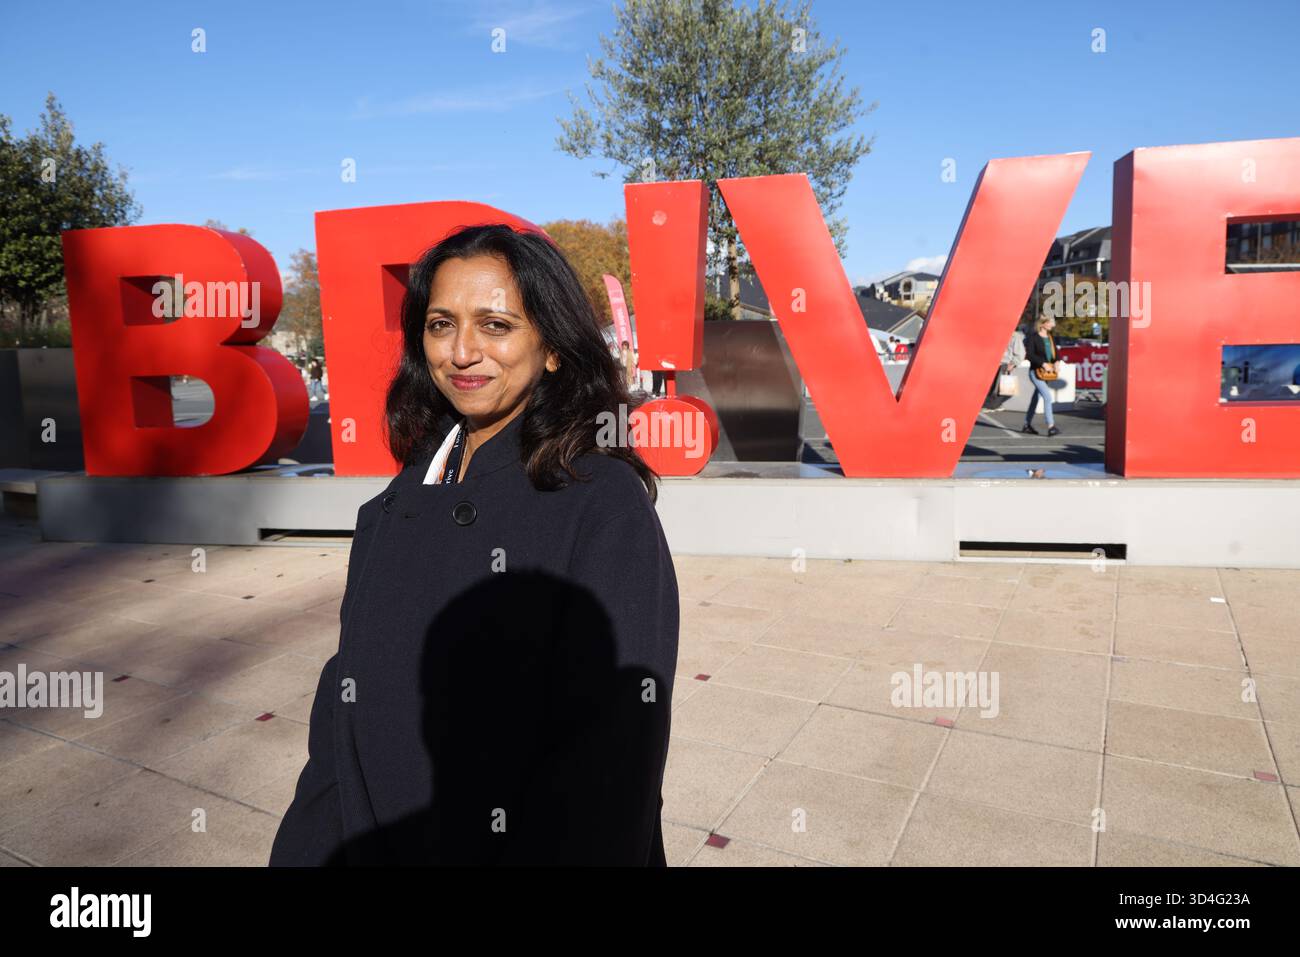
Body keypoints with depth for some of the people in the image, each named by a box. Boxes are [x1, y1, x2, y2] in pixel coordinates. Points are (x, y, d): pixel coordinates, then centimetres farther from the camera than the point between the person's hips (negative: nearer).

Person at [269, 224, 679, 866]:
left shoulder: (604, 505, -22)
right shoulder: (409, 490, -2)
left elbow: (610, 763, -22)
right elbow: (351, 688, 4)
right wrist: (306, 850, 1)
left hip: (526, 843, -5)